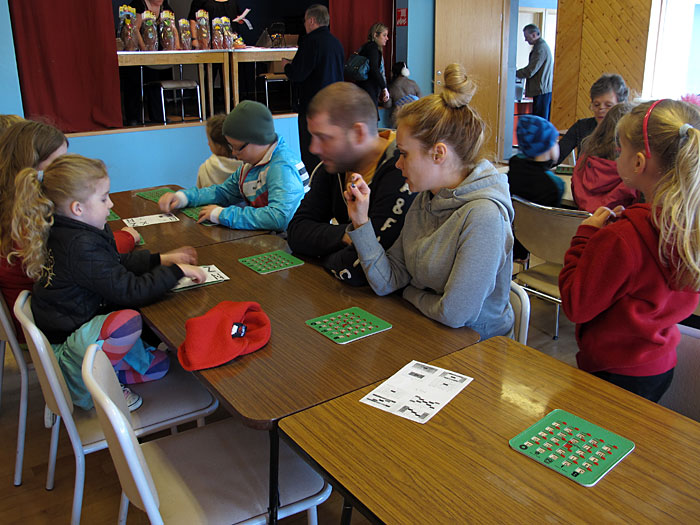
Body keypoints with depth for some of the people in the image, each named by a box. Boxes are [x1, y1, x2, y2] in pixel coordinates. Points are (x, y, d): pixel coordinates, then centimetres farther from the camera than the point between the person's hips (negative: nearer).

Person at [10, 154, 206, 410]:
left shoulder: (69, 233, 3)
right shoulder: (81, 247, -28)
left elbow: (117, 264, 17)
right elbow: (129, 290, -29)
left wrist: (161, 259, 7)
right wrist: (177, 271, -21)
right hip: (64, 345, -9)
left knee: (157, 365, 5)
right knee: (128, 320, -37)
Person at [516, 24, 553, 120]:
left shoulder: (540, 48, -14)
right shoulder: (542, 46, 18)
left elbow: (530, 71, -17)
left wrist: (513, 74, -7)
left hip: (542, 91, -10)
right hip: (546, 90, 10)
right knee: (544, 121, 9)